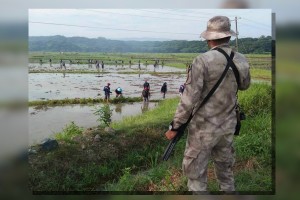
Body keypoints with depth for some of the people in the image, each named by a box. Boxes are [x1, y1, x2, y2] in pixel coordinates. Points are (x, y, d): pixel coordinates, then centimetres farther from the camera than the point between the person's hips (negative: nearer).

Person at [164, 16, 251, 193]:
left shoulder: (203, 61, -20)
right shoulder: (242, 61, -3)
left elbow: (189, 98, -21)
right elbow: (245, 86, 18)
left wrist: (175, 126, -12)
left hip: (204, 127, -6)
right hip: (228, 125, 6)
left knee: (195, 171, 9)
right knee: (225, 167, 25)